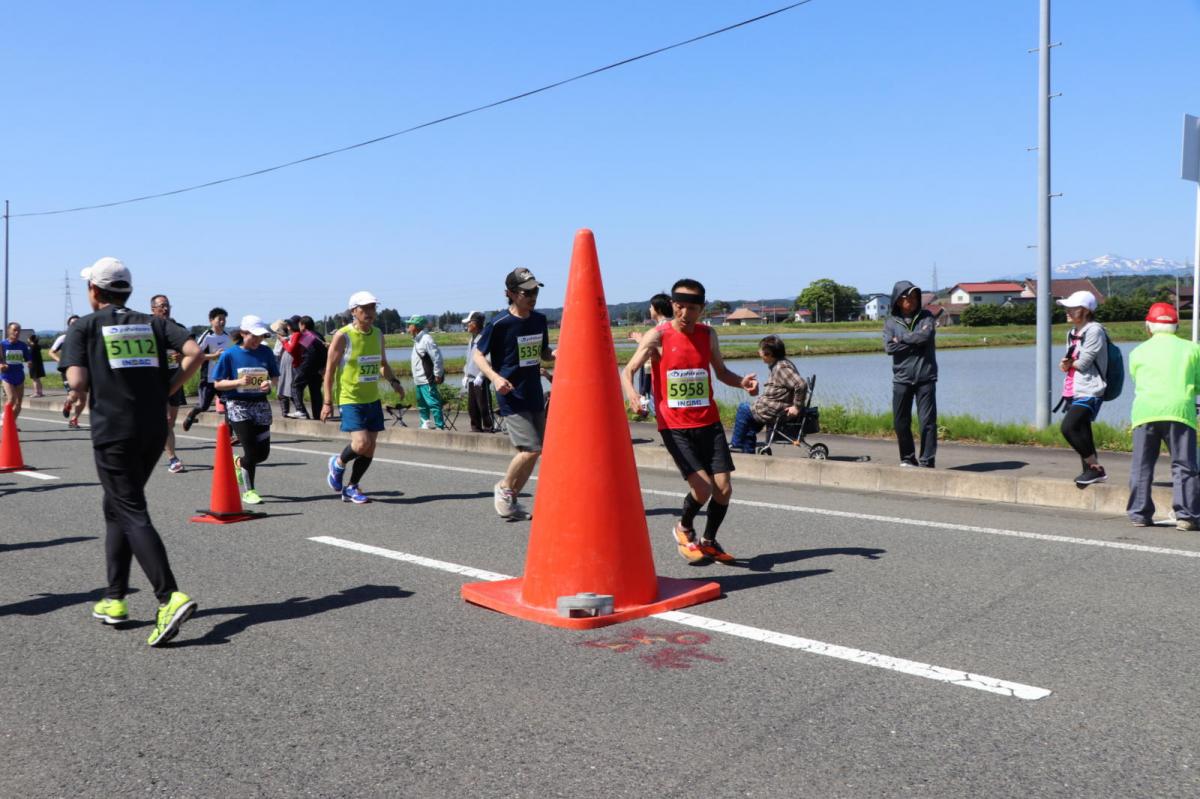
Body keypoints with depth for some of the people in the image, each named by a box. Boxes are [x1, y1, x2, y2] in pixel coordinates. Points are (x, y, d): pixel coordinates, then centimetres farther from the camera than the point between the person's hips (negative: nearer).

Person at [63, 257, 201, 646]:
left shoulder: (84, 327, 4)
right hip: (154, 430, 5)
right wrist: (165, 391, 4)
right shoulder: (153, 323, 13)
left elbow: (77, 382, -9)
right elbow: (194, 352, -4)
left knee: (132, 515, -6)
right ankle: (114, 599, 22)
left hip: (112, 432, -4)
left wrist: (79, 399, 13)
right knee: (116, 509, 19)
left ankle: (170, 597, -21)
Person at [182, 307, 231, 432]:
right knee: (203, 406, 1)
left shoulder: (226, 336, 9)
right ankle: (191, 414, 35)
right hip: (208, 378, -5)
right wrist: (214, 356, -22)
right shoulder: (207, 336, -12)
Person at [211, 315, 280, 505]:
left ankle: (238, 463, 37)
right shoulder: (230, 354, -6)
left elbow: (275, 376, 11)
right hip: (237, 405, -4)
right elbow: (217, 384, -4)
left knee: (263, 452, 4)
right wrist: (239, 382, -19)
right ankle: (248, 491, 12)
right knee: (252, 451, -8)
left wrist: (270, 383, -11)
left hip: (261, 404, 4)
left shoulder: (266, 352, 2)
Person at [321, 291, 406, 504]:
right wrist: (327, 402, -11)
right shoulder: (343, 336, -11)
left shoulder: (378, 334, 8)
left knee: (370, 449, 6)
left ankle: (351, 488, 22)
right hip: (350, 399, -6)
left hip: (373, 399, 6)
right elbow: (330, 369, -8)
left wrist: (393, 382, 2)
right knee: (361, 443, -18)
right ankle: (338, 463, 13)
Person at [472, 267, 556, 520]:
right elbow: (478, 354, -5)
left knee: (534, 451, 8)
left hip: (534, 395, 7)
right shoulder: (499, 324, -12)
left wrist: (557, 355, -4)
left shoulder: (539, 320, 6)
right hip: (511, 396, -7)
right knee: (531, 448, -16)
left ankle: (511, 500, 24)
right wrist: (495, 377, -21)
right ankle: (503, 488, 8)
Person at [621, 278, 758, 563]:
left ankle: (709, 541, 26)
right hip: (674, 426, -4)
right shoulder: (657, 336, -6)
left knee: (724, 488, -1)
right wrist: (630, 392, -34)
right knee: (702, 487, -15)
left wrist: (742, 382, -2)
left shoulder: (708, 335, 7)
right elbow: (628, 370, -11)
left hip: (709, 423, 4)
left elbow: (721, 372, 19)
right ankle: (684, 529, 18)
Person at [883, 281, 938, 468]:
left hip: (925, 377, -1)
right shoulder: (891, 322, 6)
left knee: (927, 421, -5)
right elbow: (889, 347, -9)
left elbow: (926, 336, -15)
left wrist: (901, 339, -6)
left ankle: (926, 461, 1)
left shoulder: (926, 317, 5)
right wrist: (915, 342, -10)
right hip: (902, 378, 1)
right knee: (900, 422, 6)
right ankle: (907, 459, 22)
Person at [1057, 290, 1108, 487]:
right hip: (1073, 391, 9)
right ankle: (1089, 470, 18)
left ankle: (1096, 468, -11)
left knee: (1068, 427, -22)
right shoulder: (1073, 332, 17)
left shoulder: (1094, 331, -10)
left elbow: (1083, 362, -17)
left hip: (1089, 392, -9)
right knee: (1081, 433, 10)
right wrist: (1067, 364, -7)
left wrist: (1069, 363, 2)